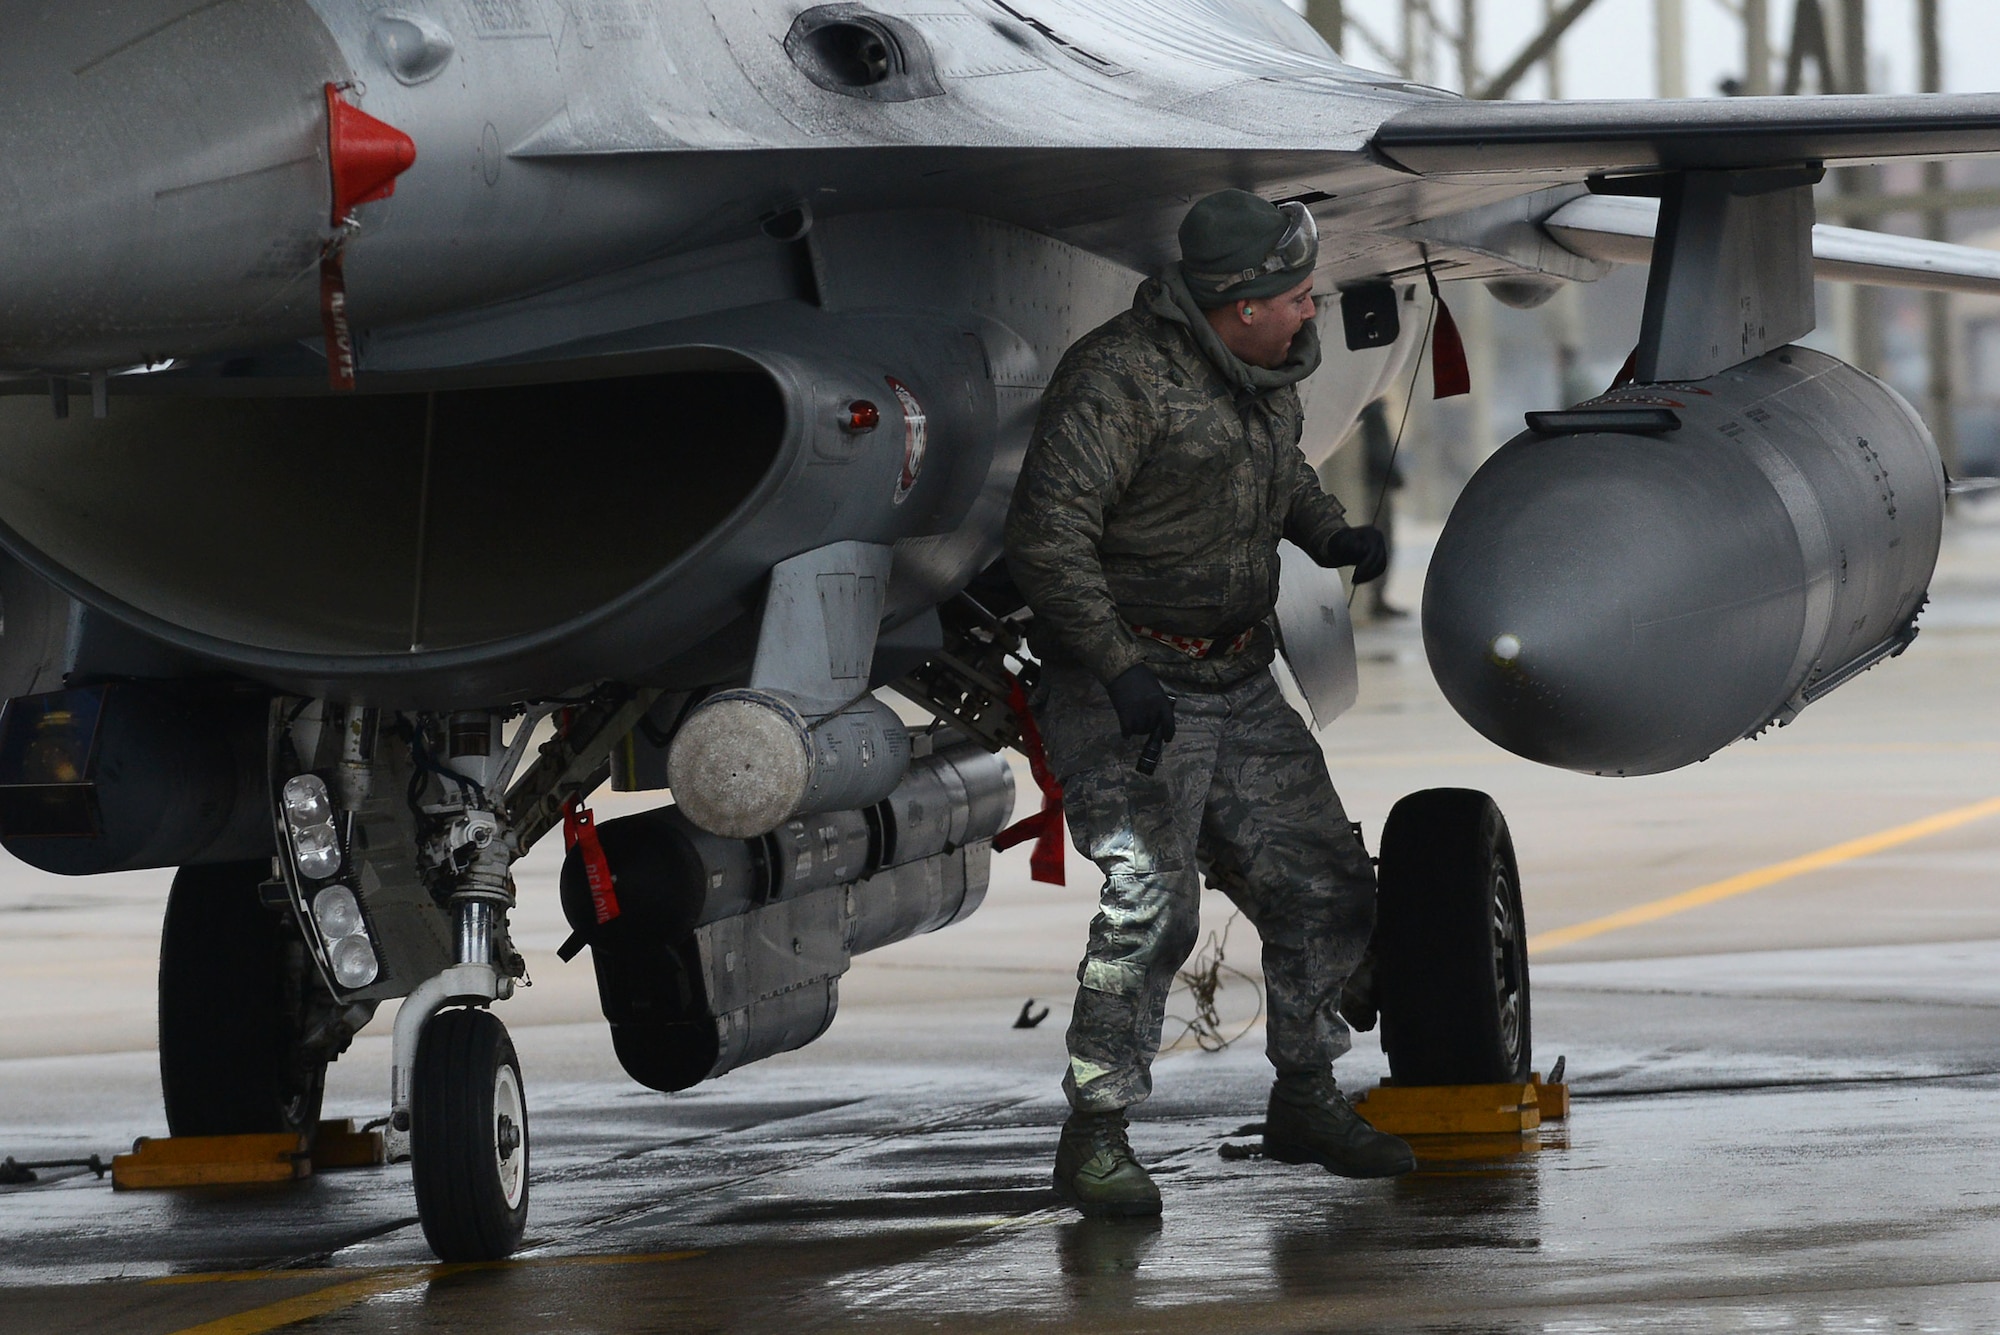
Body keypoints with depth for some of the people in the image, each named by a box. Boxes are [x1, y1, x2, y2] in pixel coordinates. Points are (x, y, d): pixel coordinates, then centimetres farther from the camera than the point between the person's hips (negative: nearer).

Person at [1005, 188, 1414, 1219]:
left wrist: (1331, 536, 11)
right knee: (1150, 906, -19)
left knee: (1327, 891, 9)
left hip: (1241, 686, 8)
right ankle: (1093, 1138, -9)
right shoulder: (1120, 377, -19)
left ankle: (1305, 1104, 26)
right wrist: (1117, 668, -27)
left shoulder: (1266, 378, 8)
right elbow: (1046, 532, -24)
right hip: (1126, 692, -8)